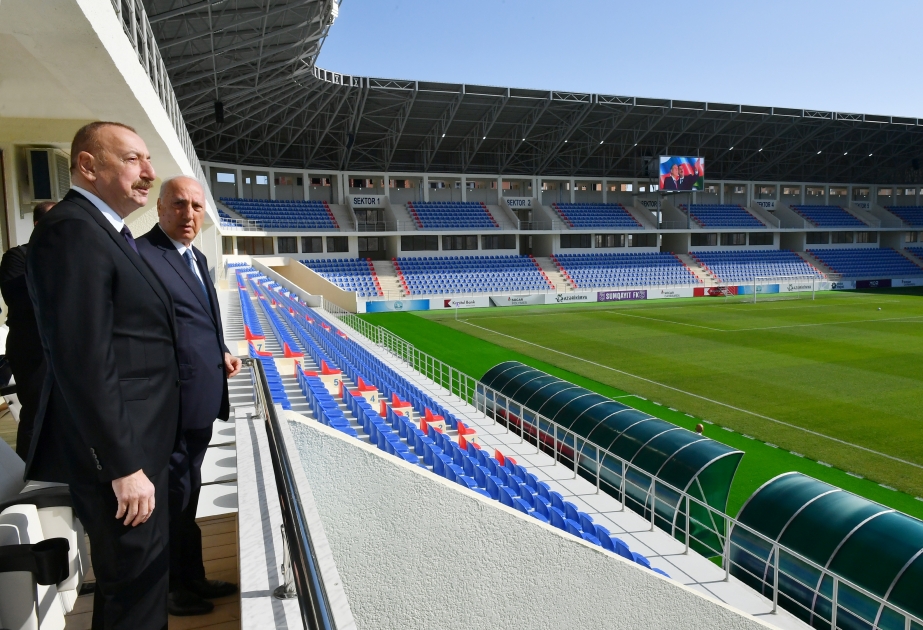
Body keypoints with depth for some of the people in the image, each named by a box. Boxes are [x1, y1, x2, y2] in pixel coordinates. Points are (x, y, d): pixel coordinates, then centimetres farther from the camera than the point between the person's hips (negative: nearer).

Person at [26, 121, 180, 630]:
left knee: (142, 570, 24)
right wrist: (124, 467, -22)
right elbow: (84, 362, -24)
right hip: (117, 450, -10)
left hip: (137, 442, 10)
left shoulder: (108, 231, 12)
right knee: (135, 580, 6)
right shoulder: (72, 229, -19)